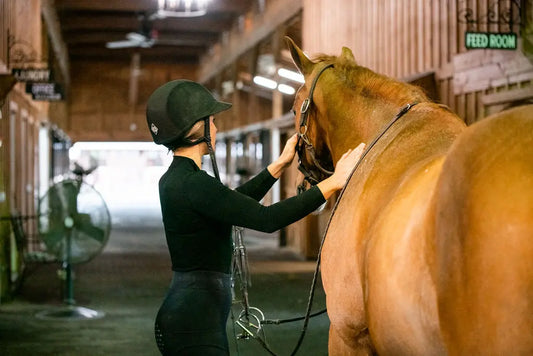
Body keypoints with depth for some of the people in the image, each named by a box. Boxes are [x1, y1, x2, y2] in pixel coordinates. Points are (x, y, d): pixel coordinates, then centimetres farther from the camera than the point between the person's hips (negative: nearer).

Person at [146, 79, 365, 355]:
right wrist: (334, 182, -18)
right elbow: (267, 219, -22)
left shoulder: (174, 180, 10)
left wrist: (281, 164, 29)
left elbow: (237, 202, 25)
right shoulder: (193, 184, -20)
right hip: (195, 323, -10)